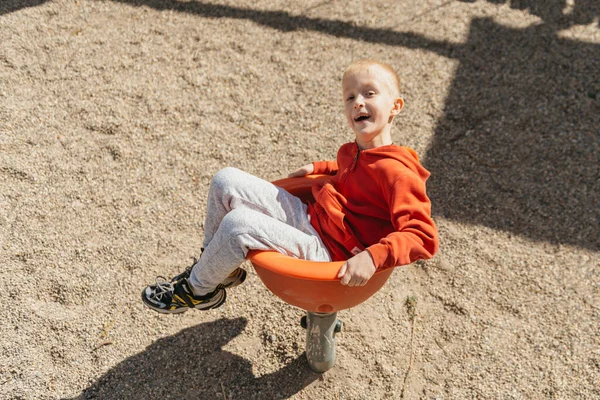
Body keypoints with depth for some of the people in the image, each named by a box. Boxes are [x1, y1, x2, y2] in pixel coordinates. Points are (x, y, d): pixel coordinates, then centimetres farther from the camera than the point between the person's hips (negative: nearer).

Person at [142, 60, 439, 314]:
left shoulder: (396, 172, -19)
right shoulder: (353, 152, 7)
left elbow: (424, 238, -27)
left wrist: (373, 256, -39)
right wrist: (318, 168, 20)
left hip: (325, 252, -8)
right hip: (308, 217, 9)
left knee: (238, 223, -28)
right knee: (226, 180, 3)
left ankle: (198, 289, 0)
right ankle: (219, 265, 16)